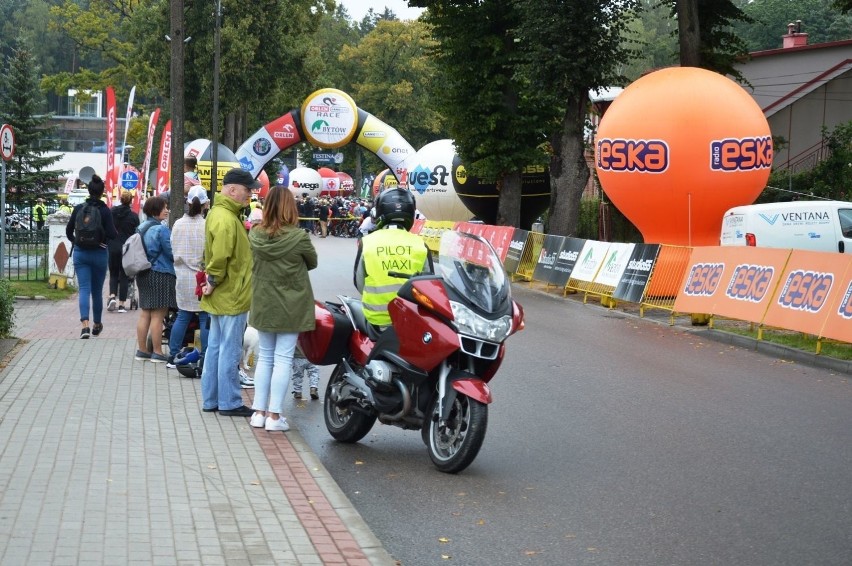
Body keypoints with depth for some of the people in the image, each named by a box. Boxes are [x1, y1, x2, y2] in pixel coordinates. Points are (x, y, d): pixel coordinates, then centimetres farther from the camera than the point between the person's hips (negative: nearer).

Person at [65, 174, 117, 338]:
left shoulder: (79, 208, -1)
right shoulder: (104, 210, -10)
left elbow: (69, 230, 6)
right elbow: (112, 234, -14)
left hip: (80, 253, 1)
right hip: (99, 253, -1)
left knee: (84, 288, -3)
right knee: (97, 290, 13)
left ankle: (85, 324, -22)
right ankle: (97, 325, 27)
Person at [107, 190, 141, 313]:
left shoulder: (112, 212, 0)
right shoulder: (133, 216, -6)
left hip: (112, 248, 2)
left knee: (113, 274, 16)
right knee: (124, 276, 6)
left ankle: (112, 297, -7)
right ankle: (121, 304, 6)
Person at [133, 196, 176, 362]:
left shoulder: (142, 228, 10)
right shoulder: (161, 229, -16)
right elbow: (172, 253, -14)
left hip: (143, 275, 8)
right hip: (160, 275, -8)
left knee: (144, 314, 12)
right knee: (157, 316, -2)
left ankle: (142, 350, 17)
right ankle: (157, 353, 3)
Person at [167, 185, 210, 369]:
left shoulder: (178, 224, 0)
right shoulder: (207, 226, -15)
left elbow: (174, 250, 8)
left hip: (183, 278, 5)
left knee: (182, 317, 14)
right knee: (205, 319, 3)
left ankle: (173, 357, 17)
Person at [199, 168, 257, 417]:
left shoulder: (218, 212, 13)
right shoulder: (227, 219, -21)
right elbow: (220, 258, -28)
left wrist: (213, 282, 15)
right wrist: (214, 282, -15)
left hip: (222, 296, 10)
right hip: (232, 296, -10)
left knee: (215, 347, 14)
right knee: (230, 351, -2)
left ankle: (210, 400, 21)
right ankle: (229, 403, 5)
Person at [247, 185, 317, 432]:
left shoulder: (255, 234, -6)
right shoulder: (298, 237, -16)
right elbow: (312, 262, 1)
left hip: (263, 305, 4)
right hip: (290, 306, -4)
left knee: (264, 357, 14)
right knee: (283, 359, 1)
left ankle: (259, 412, 16)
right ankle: (274, 415, 1)